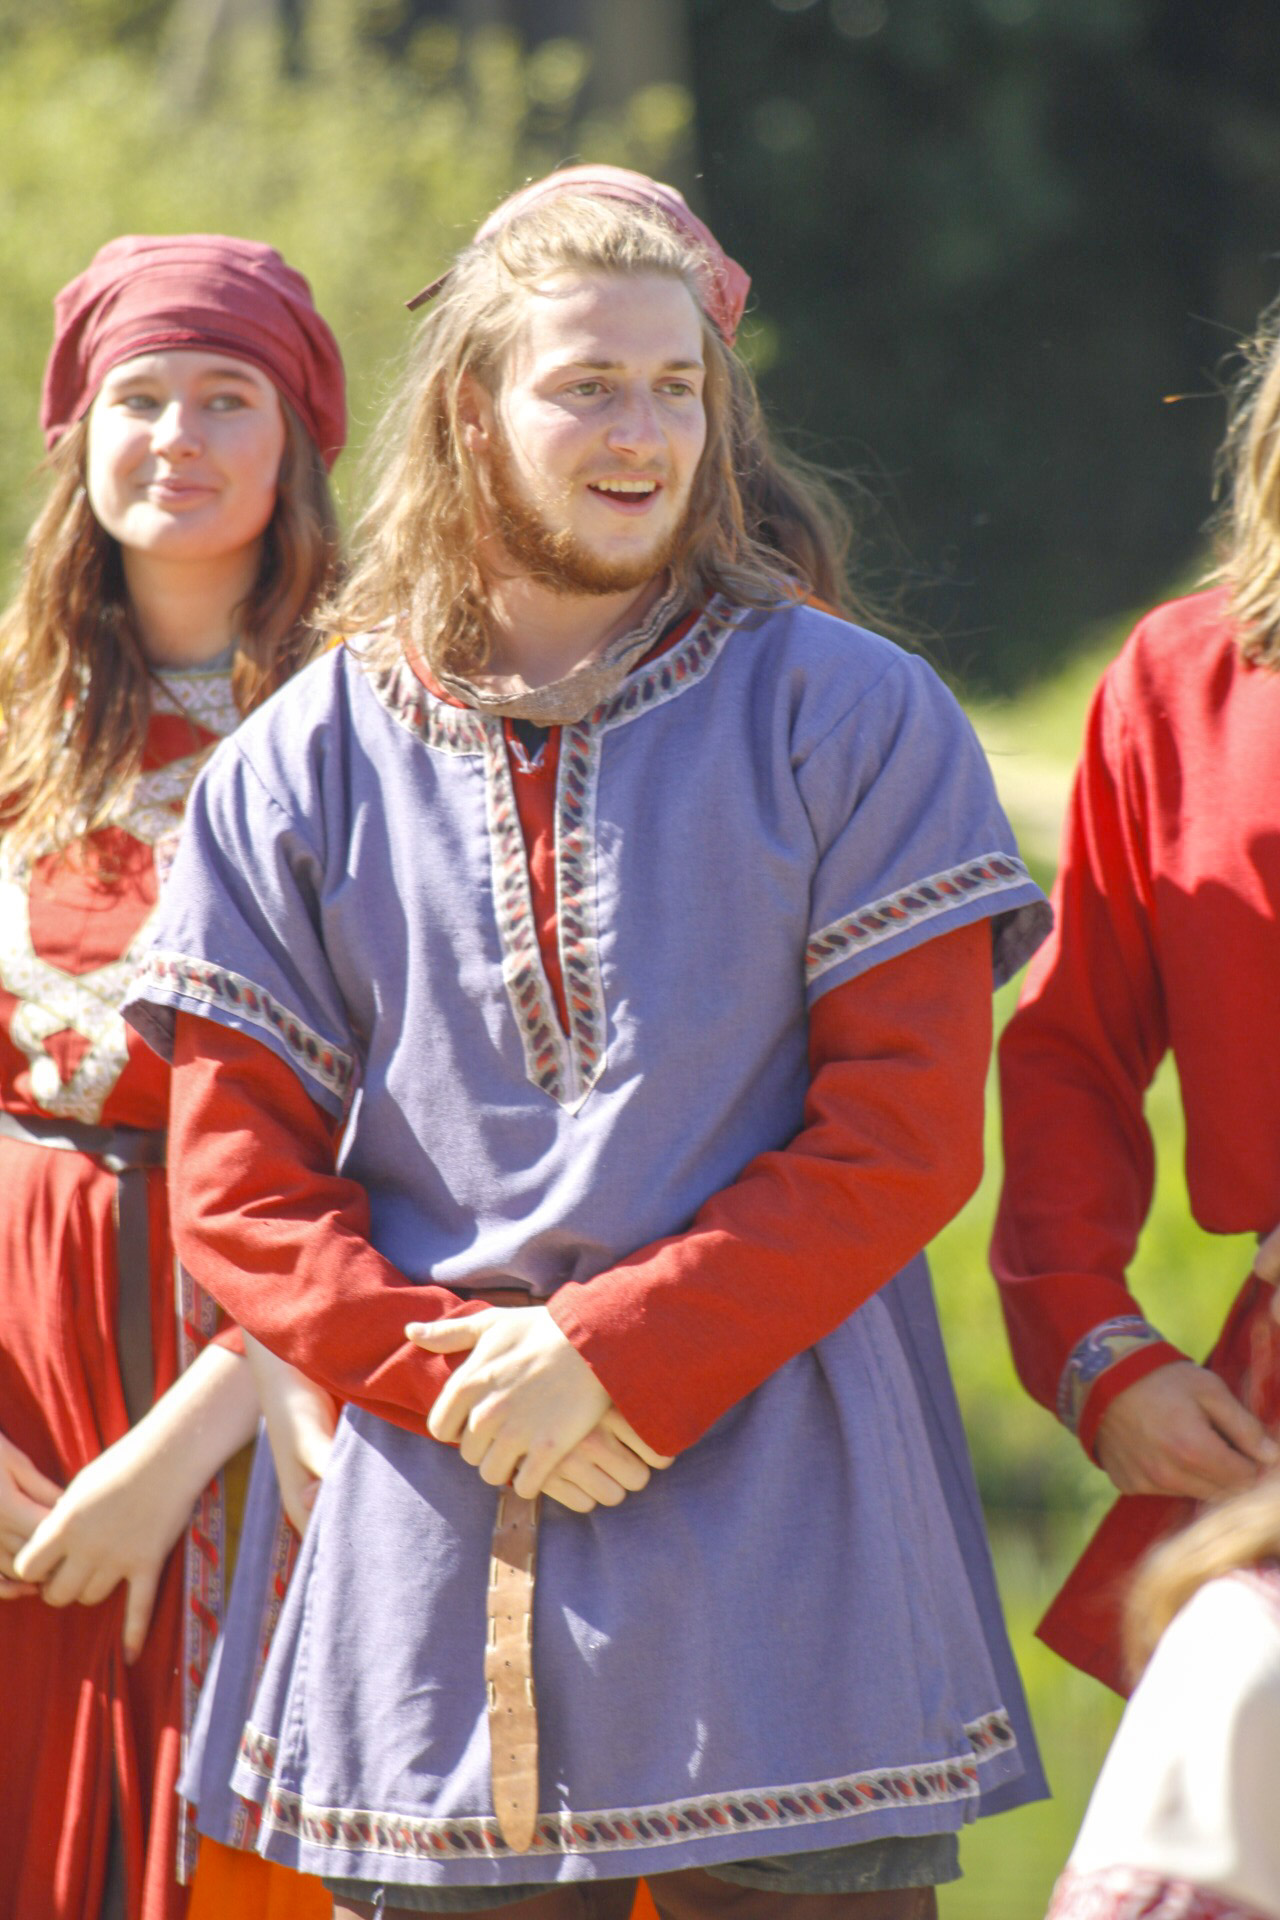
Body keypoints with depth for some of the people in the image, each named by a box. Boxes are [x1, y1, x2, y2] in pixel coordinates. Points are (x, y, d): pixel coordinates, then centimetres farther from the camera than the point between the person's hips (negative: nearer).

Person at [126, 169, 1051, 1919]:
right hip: (431, 1563, 2)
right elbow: (238, 1180, 7)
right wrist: (451, 1372, -9)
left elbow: (908, 1130, -3)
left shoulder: (850, 719, 3)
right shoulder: (304, 766, 9)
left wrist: (619, 1351, -11)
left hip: (784, 1553, -1)